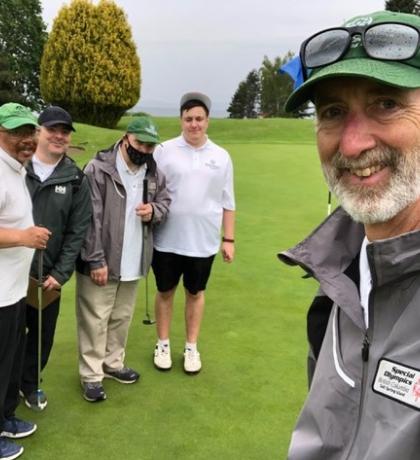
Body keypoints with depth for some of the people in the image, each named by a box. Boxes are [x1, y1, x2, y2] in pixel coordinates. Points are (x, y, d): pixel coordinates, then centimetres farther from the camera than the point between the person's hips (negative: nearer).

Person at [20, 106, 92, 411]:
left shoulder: (76, 180, 1)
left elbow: (77, 231, 1)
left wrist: (61, 273, -4)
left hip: (48, 275, 2)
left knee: (42, 334, 14)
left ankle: (29, 383, 38)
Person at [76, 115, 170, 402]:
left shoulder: (154, 173, 3)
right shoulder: (99, 169, -16)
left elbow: (165, 201, 16)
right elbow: (90, 219, -18)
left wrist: (154, 211, -9)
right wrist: (96, 260, -19)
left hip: (133, 262, 6)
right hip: (102, 261, -6)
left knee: (122, 317, 20)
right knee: (95, 319, 4)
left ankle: (113, 363, 38)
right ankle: (91, 375, 18)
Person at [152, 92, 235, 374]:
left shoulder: (221, 157, 2)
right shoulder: (164, 151, -3)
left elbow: (227, 202, 6)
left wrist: (229, 239, 5)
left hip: (203, 241, 1)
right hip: (167, 239, -1)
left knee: (196, 293, 14)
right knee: (165, 291, 13)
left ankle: (192, 347, 30)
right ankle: (163, 344, 31)